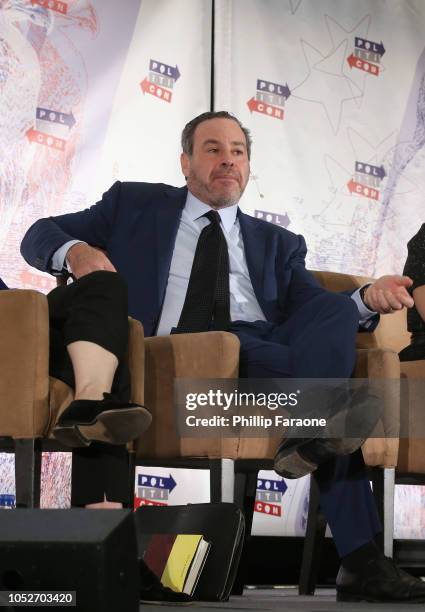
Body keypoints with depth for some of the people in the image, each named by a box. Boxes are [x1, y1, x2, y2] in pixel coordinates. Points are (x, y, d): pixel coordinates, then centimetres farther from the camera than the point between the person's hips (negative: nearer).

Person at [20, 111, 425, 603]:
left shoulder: (276, 244, 31)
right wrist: (76, 251, -4)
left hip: (258, 352, 3)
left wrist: (367, 300, -8)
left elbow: (321, 313, 16)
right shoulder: (135, 205, 26)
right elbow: (39, 235, 21)